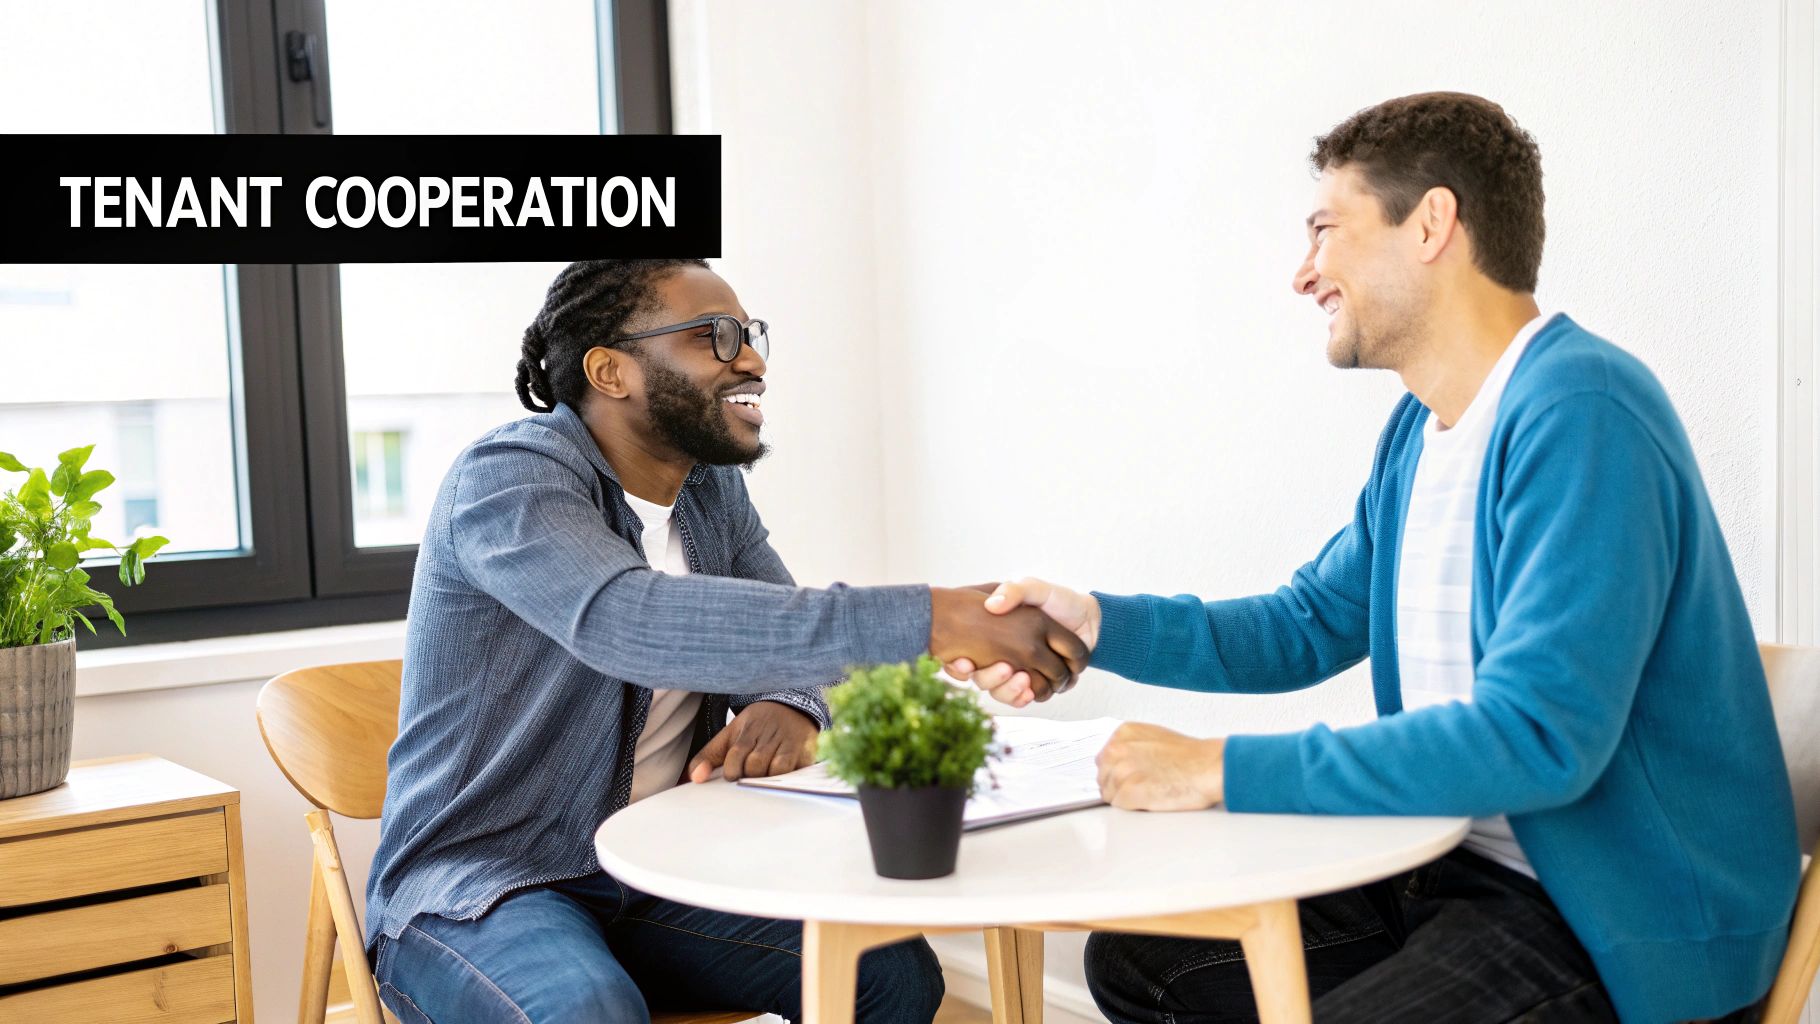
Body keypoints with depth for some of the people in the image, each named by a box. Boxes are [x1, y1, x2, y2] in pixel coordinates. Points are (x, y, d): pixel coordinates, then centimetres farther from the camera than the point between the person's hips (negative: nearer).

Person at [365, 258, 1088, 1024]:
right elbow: (629, 620, -37)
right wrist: (931, 620, -43)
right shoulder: (507, 476, -18)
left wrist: (792, 705, -22)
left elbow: (792, 640, 6)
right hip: (479, 891, -7)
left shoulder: (714, 489, 8)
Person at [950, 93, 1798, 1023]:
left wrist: (1223, 769, -28)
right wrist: (1100, 625, 3)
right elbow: (1311, 625, 18)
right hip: (1458, 865, 9)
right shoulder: (1420, 429, 9)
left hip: (1624, 922, -9)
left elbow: (1537, 736, -31)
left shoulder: (1581, 418, -23)